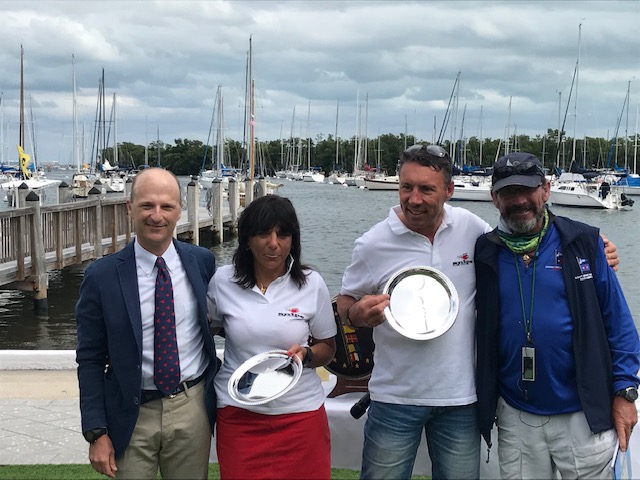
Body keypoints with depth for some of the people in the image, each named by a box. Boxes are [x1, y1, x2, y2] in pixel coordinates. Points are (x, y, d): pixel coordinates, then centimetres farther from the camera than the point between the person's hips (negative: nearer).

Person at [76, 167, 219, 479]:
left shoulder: (202, 261, -2)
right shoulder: (101, 277, -8)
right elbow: (90, 360, -4)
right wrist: (96, 433, -6)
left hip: (193, 408, 2)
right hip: (132, 416, -2)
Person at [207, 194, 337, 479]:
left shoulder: (312, 284, -4)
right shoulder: (222, 281, -3)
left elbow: (327, 349, 6)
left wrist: (305, 354, -14)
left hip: (301, 414, 0)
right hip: (239, 415, 0)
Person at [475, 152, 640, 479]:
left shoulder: (582, 242, -5)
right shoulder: (484, 253, -1)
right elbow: (479, 326, 7)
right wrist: (482, 404, 0)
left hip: (584, 414, -1)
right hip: (515, 417, 2)